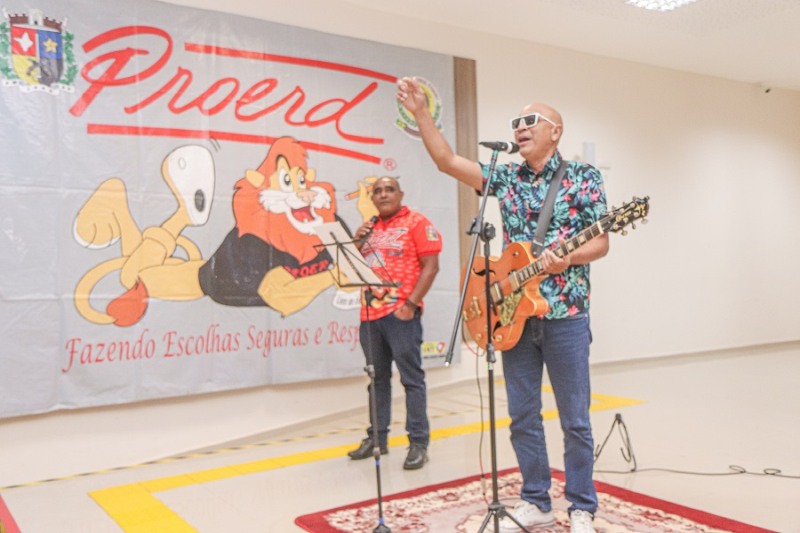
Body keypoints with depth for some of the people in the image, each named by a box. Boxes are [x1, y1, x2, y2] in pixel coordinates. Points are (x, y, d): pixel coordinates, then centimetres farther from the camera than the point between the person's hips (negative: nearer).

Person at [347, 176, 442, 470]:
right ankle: (377, 437, 22)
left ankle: (419, 443, 3)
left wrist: (411, 303, -16)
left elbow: (431, 266, -9)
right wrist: (357, 241, 3)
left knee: (411, 377, -3)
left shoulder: (416, 222, -2)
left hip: (400, 313, -6)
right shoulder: (370, 227, 17)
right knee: (378, 377, 13)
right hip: (370, 313, 7)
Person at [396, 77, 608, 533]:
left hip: (565, 315, -4)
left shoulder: (583, 176, 0)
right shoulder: (506, 177, 10)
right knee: (522, 417, 10)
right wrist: (421, 111, -4)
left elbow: (601, 243, -3)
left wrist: (568, 257, -22)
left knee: (575, 419, 5)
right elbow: (447, 160, 3)